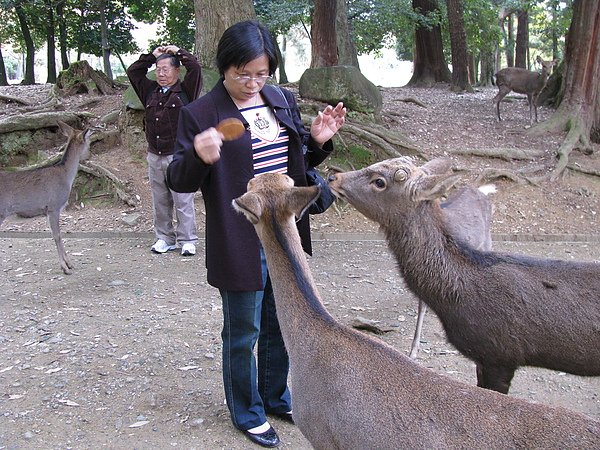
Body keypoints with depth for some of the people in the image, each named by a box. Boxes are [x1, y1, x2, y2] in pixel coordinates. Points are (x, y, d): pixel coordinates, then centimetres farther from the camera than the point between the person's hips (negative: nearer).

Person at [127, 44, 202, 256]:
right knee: (160, 201, 10)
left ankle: (187, 240, 4)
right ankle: (164, 238, 19)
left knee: (183, 201, -3)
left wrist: (177, 51, 1)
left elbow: (195, 68, -14)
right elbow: (133, 71, 19)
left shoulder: (185, 90, -1)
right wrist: (152, 55, 15)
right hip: (155, 156, 6)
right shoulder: (150, 91, 14)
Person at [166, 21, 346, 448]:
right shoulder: (200, 114, -12)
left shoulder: (283, 100, 5)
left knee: (279, 327, 21)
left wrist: (318, 141, -4)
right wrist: (197, 156, -32)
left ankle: (276, 398, 43)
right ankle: (247, 413, 32)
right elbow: (179, 181, -11)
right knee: (243, 335, 10)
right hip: (240, 245, -5)